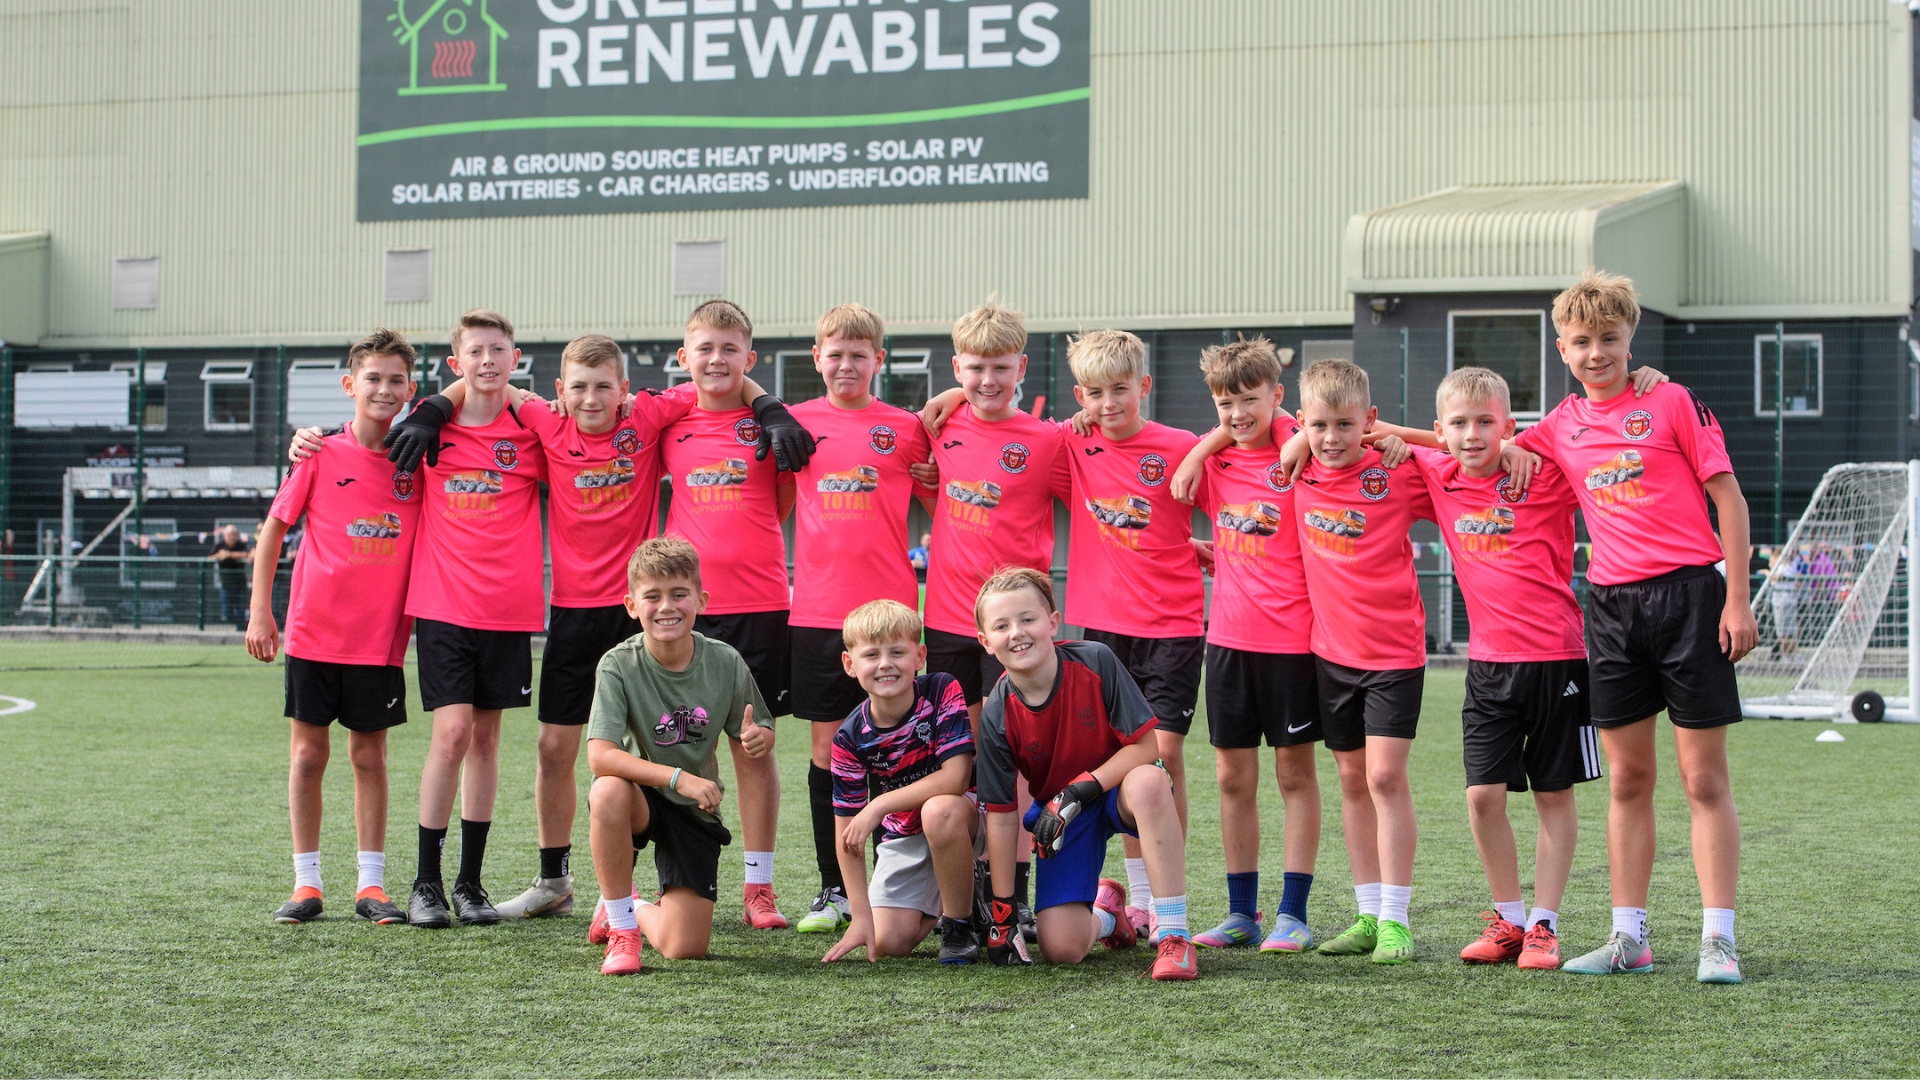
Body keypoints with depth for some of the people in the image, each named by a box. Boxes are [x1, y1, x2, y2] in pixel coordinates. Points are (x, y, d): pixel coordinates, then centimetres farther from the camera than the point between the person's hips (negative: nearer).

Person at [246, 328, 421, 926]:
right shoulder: (321, 455, -3)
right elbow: (274, 528, 3)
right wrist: (259, 610, -1)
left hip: (381, 636, 1)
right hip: (314, 631, -1)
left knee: (370, 754, 6)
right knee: (308, 752, 4)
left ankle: (371, 885, 12)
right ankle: (306, 884, 12)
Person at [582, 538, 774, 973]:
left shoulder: (725, 662, -10)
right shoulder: (619, 665, -18)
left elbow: (757, 737, 3)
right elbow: (600, 755, -28)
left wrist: (757, 739, -23)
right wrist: (678, 777, -38)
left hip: (694, 811, 2)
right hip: (640, 798, -2)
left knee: (684, 949, -12)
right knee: (608, 792, -40)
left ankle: (640, 910, 27)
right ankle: (621, 925, -17)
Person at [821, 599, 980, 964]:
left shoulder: (942, 691, -19)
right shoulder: (851, 738, -12)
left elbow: (956, 777, -28)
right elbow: (847, 834, -9)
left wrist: (878, 806, -28)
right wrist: (861, 917, -17)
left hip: (963, 815, -3)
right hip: (904, 838, 4)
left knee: (939, 810, -39)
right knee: (888, 942, -14)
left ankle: (960, 927, -18)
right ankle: (939, 902, 22)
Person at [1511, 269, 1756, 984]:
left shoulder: (1673, 402, -3)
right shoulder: (1561, 428, 10)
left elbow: (1728, 496, -4)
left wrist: (1737, 598, -9)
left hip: (1689, 594, -4)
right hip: (1612, 603, 5)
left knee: (1704, 777, -2)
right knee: (1627, 778, 8)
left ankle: (1718, 939, 0)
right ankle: (1629, 938, 13)